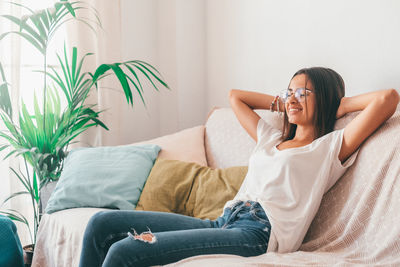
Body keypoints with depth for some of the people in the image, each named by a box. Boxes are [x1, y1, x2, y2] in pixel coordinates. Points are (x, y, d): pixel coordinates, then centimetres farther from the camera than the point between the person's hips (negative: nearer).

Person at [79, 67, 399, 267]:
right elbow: (235, 95, 42)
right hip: (224, 222, 8)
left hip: (258, 233, -8)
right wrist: (281, 103, 34)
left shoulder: (331, 147, 7)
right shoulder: (271, 139, 28)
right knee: (103, 223, -3)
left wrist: (342, 105, 11)